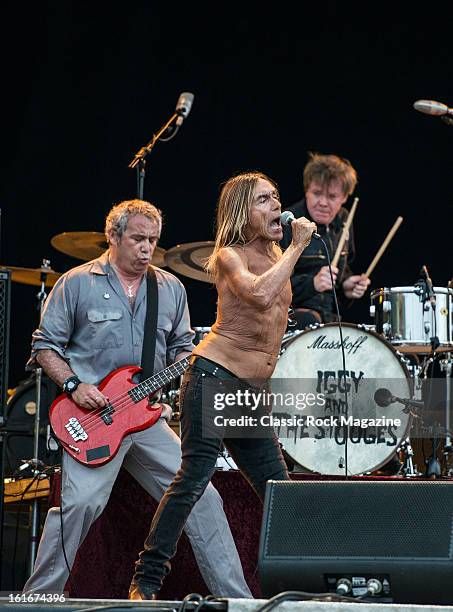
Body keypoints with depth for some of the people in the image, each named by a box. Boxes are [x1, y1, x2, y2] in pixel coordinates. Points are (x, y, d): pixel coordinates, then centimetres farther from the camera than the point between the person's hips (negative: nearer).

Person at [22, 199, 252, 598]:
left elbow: (181, 347, 21)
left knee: (202, 498, 1)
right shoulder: (77, 284, 1)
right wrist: (75, 385, -12)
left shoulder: (171, 289, 14)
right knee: (82, 501, -22)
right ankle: (39, 596, -7)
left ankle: (235, 597, 9)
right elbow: (45, 346, 3)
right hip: (93, 416, -5)